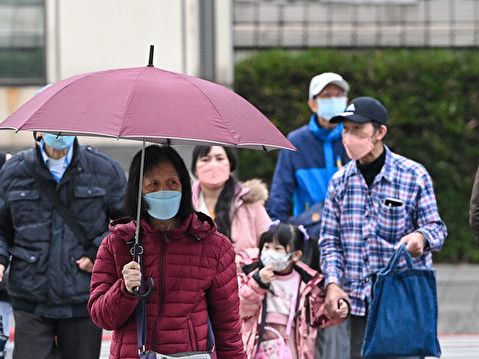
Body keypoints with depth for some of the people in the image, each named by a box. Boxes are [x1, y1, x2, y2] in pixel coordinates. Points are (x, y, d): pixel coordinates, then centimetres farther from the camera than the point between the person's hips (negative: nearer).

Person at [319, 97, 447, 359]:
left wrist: (422, 237, -25)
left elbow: (435, 226, -1)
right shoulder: (340, 181, 9)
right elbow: (330, 240, 9)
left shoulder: (414, 175, -1)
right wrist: (333, 283, -5)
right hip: (360, 301, 3)